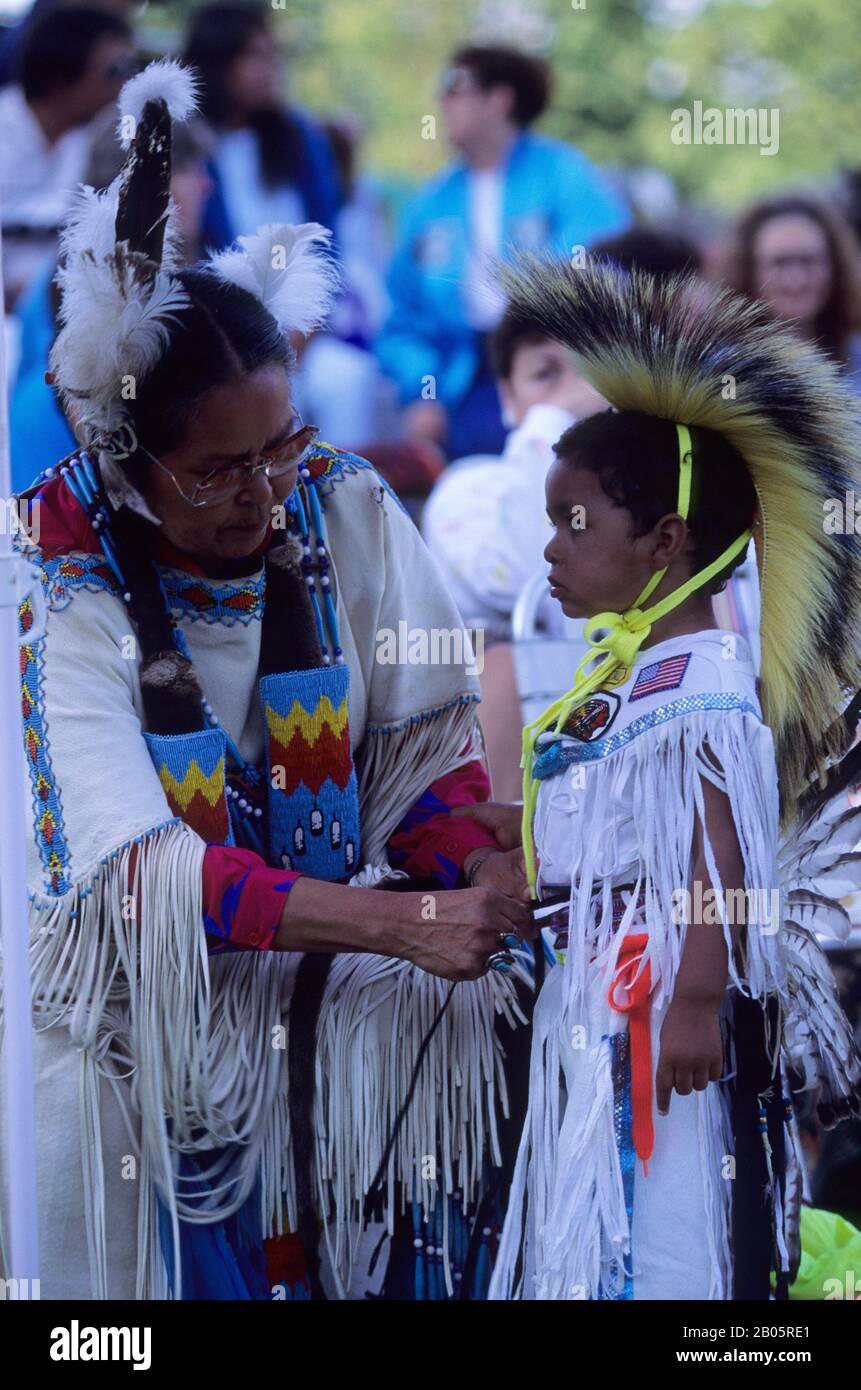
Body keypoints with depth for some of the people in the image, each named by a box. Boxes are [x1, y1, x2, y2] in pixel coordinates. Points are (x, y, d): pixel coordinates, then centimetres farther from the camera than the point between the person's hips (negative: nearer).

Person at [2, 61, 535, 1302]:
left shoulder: (345, 514, -7)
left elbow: (424, 744, -3)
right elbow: (142, 866, -27)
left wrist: (490, 874, -26)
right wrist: (403, 925, -34)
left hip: (333, 997, 3)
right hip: (150, 1021, -3)